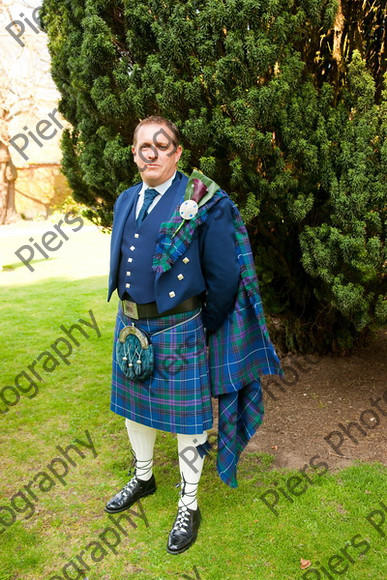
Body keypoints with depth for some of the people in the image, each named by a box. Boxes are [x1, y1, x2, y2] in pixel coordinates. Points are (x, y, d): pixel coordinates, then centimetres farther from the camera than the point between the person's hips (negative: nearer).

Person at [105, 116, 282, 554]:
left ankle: (189, 507, 29)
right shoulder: (125, 201, 7)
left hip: (178, 329, -6)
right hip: (130, 324, 6)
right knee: (133, 407, 21)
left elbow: (224, 277, -10)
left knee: (186, 418, 7)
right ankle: (142, 478, 47)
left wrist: (205, 331, -3)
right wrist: (129, 313, 14)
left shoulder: (204, 202, -12)